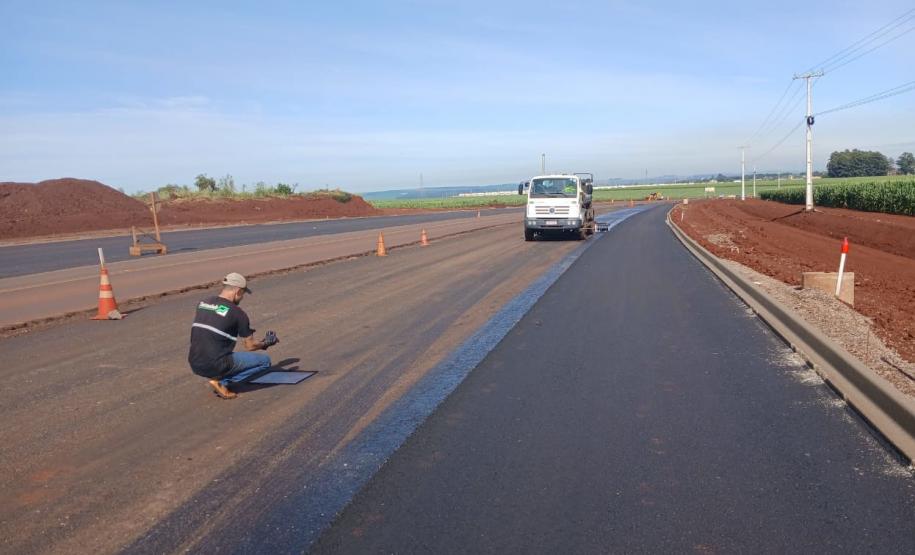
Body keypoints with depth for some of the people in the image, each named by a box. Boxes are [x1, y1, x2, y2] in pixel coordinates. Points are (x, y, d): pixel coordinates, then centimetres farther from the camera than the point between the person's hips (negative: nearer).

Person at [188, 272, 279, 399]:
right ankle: (222, 382, -3)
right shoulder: (237, 313, -8)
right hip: (216, 366, -7)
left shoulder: (202, 303, 10)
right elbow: (250, 346, 1)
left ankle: (217, 376, 12)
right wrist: (265, 343, 23)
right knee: (265, 360, 3)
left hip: (195, 365, 7)